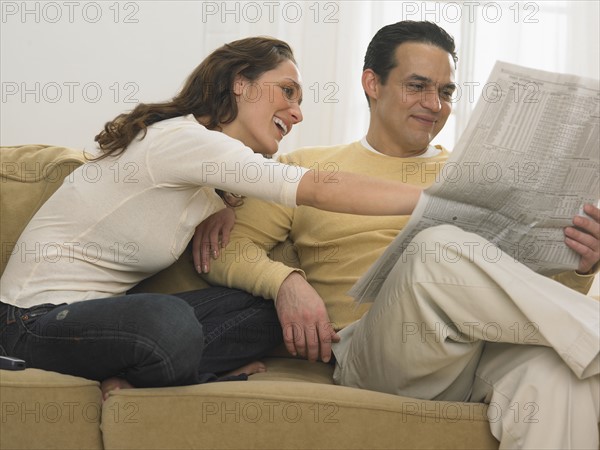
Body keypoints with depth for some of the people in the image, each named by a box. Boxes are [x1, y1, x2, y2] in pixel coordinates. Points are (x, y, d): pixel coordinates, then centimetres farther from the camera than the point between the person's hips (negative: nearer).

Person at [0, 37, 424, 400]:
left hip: (104, 308, 9)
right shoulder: (182, 137, -19)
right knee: (169, 324, -40)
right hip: (40, 319, -9)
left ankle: (130, 376, -10)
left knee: (275, 307, -3)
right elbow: (321, 188, -25)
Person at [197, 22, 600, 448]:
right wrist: (285, 281, -11)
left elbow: (537, 285, 20)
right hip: (367, 352, -1)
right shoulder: (308, 168, 18)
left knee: (553, 363, -37)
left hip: (487, 348, 2)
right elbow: (225, 248, 9)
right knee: (437, 248, -33)